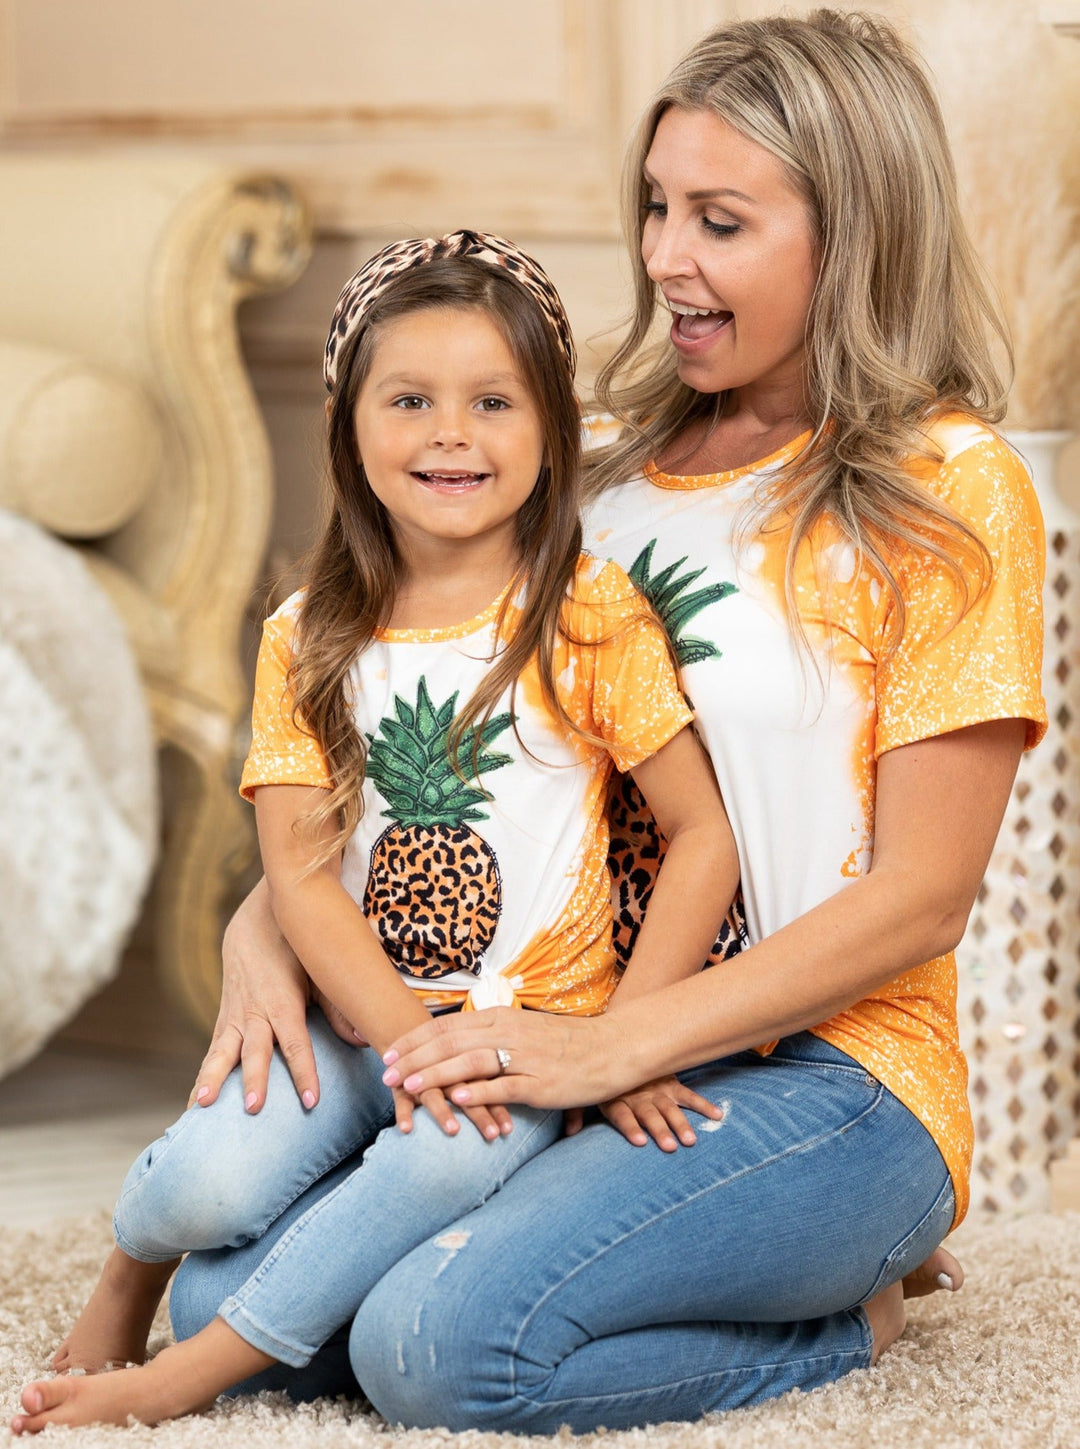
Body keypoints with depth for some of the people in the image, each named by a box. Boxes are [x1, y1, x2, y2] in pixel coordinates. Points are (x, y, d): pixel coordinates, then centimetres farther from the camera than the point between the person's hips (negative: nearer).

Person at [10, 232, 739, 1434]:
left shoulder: (591, 617, -2)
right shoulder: (307, 643, 6)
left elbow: (705, 834, -3)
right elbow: (300, 875, -2)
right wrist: (413, 1039, -16)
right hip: (349, 1024, 2)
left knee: (453, 1159, -35)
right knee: (212, 1181, -25)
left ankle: (198, 1369, -21)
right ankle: (134, 1262, 12)